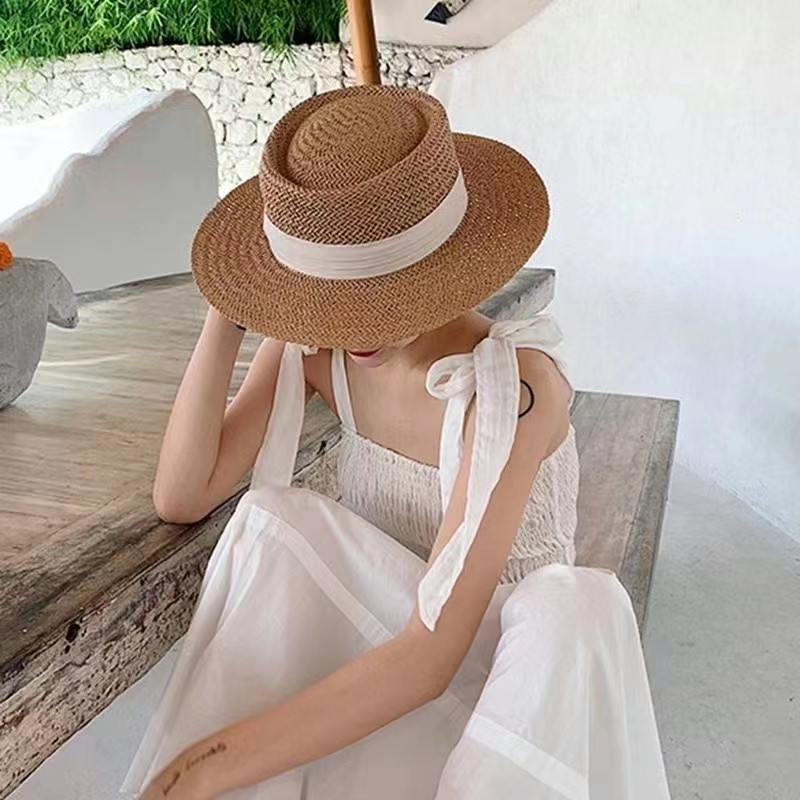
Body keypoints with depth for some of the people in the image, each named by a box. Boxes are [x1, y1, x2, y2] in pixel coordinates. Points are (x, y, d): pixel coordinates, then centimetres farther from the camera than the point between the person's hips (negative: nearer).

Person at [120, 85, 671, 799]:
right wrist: (227, 313, -20)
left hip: (513, 681, -3)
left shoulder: (515, 384, -28)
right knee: (274, 520, -21)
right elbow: (180, 497, -15)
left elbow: (431, 654, -31)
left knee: (580, 603, -35)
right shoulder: (310, 347, -10)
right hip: (386, 662, 4)